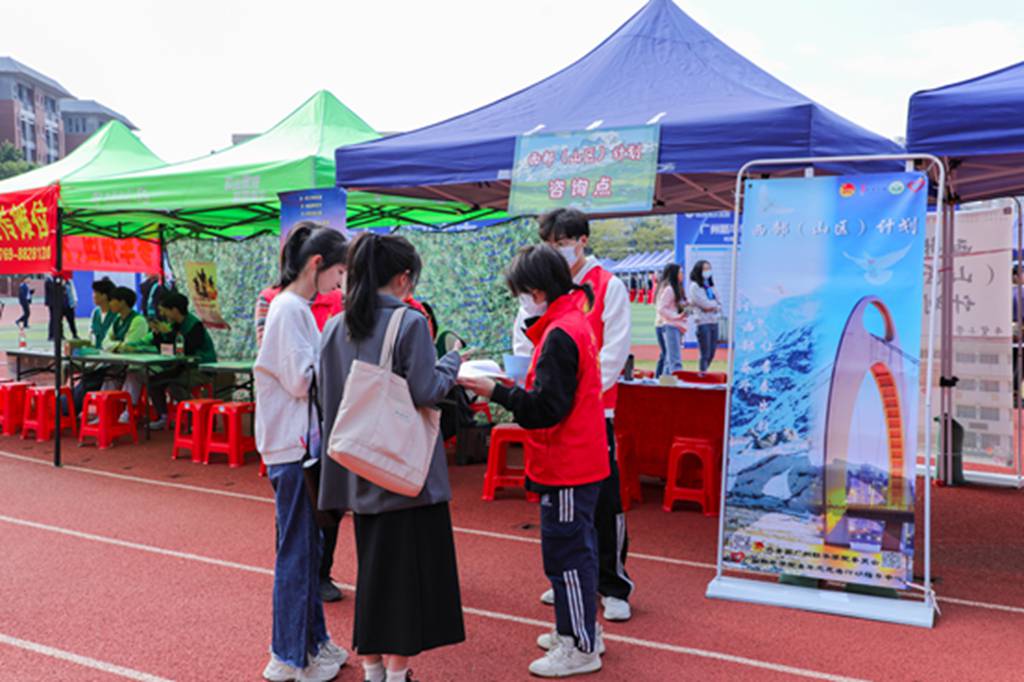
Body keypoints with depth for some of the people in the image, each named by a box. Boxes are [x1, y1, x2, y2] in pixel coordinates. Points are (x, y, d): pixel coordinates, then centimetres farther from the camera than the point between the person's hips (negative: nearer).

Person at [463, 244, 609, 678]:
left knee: (565, 553, 0)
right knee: (577, 548, 19)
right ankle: (583, 630, 33)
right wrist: (515, 386, 6)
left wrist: (497, 393, -17)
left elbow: (546, 406, -23)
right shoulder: (574, 323, 12)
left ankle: (580, 649, 13)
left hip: (566, 468, -10)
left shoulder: (559, 334, -20)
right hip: (579, 461, 10)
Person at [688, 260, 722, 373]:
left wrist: (712, 306, -8)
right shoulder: (694, 286, -4)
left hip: (714, 322, 7)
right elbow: (705, 304, -12)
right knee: (705, 354, -6)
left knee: (711, 354, 8)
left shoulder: (710, 286, 16)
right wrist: (715, 303, 3)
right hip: (703, 322, -7)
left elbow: (719, 305, 12)